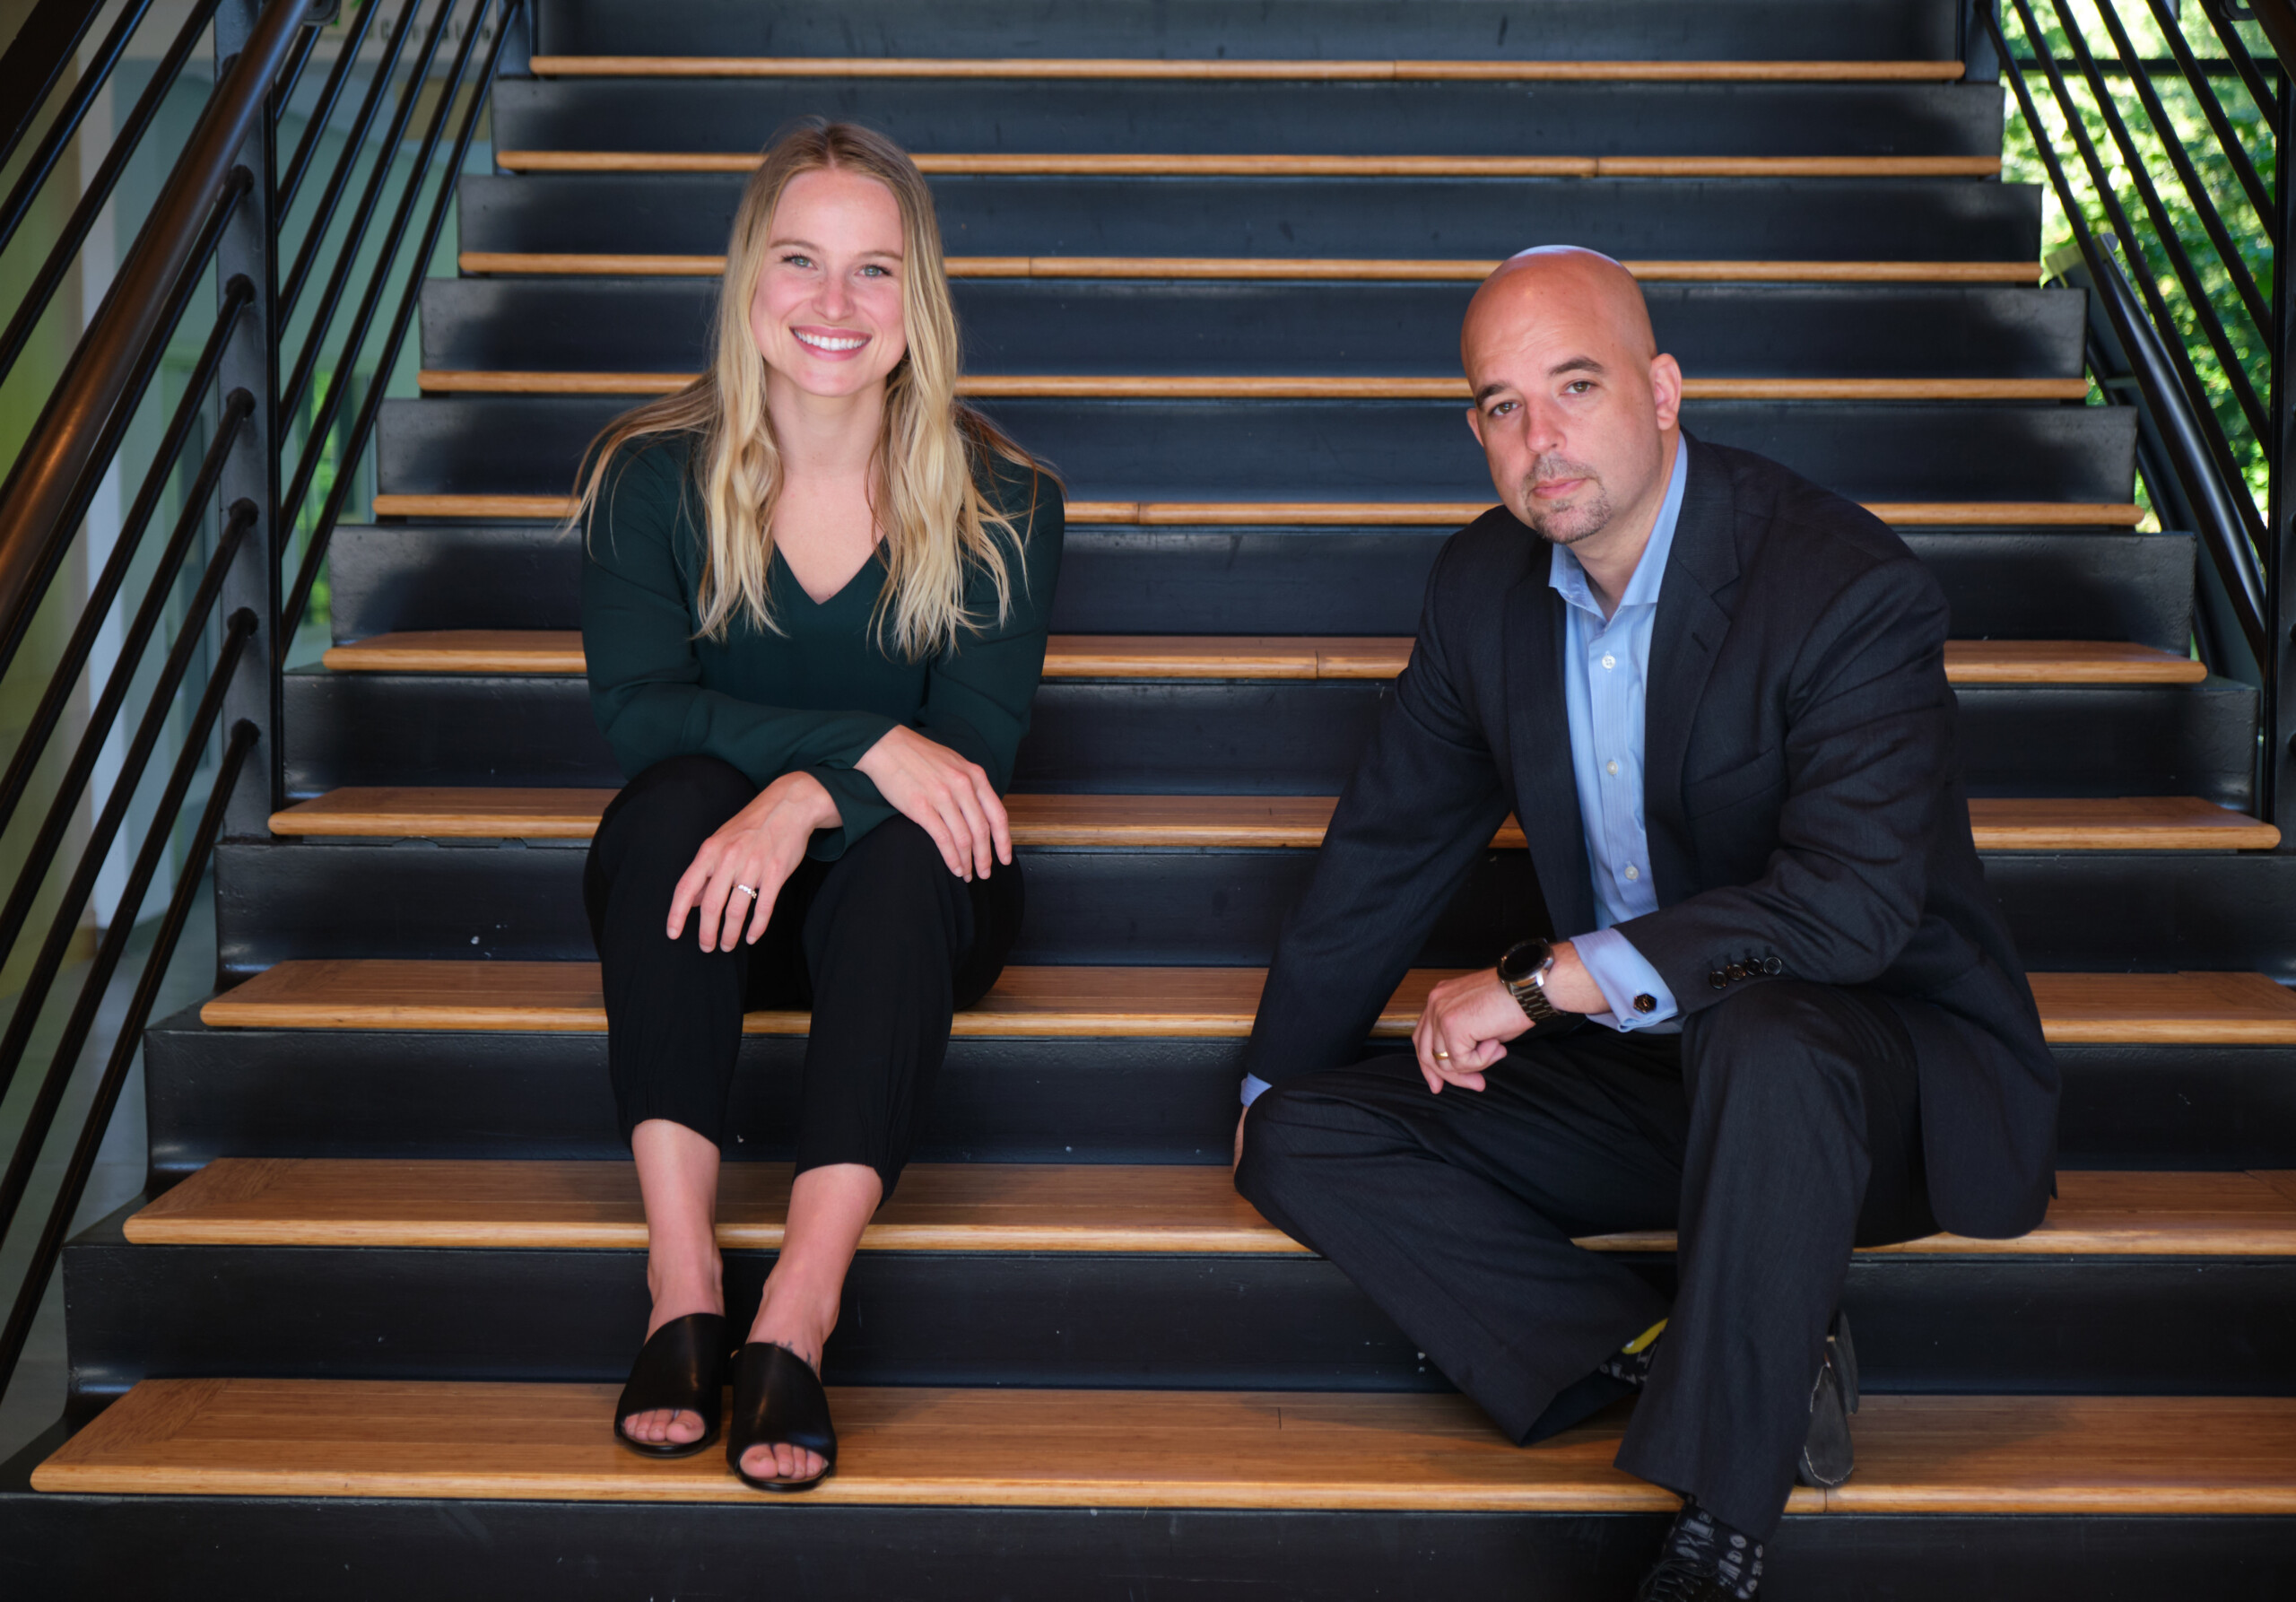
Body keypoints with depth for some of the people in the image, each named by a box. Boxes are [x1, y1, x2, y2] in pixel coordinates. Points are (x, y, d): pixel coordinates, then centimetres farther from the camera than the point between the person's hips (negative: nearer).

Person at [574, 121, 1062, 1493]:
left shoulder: (1002, 503, -5)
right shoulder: (654, 476, -4)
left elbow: (976, 746, -15)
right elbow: (634, 705, -15)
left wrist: (808, 797, -35)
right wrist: (866, 743, -27)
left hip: (905, 902, 0)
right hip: (700, 905, 1)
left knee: (905, 844, -34)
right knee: (674, 797, -31)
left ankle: (798, 1314, -41)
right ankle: (683, 1278, -37)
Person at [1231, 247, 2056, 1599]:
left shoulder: (1851, 589, -21)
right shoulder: (1488, 585, 0)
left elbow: (1851, 906, -31)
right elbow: (1389, 850, 12)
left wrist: (1541, 981, -30)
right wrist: (1276, 1080, 18)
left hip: (1883, 1057, -6)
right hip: (1642, 1077, 7)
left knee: (1762, 1033, -41)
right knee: (1305, 1141, -8)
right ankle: (1682, 1365, -17)